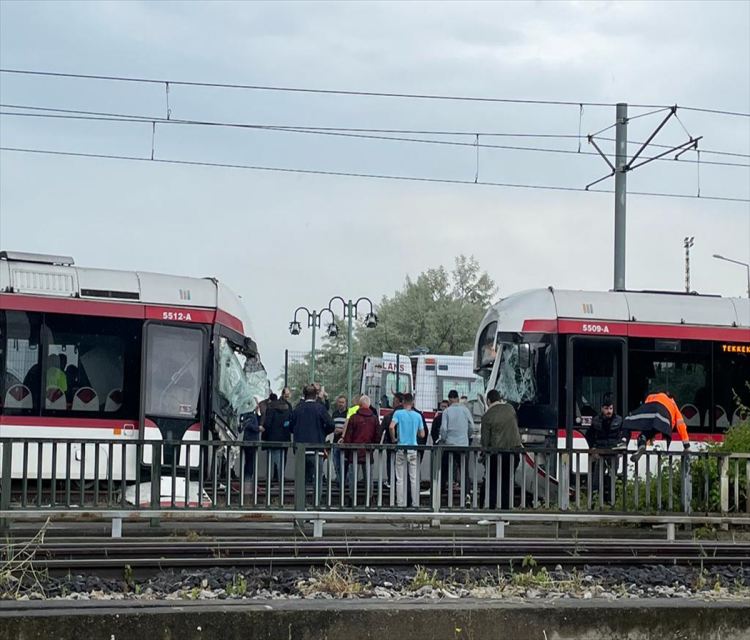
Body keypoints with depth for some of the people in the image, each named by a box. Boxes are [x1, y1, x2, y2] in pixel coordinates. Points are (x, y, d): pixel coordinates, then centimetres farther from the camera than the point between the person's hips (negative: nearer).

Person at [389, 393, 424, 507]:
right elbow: (422, 434, 5)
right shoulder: (417, 416, 1)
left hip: (401, 448, -1)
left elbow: (391, 427, -20)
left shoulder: (398, 413, -5)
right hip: (413, 449, 1)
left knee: (400, 479, 4)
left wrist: (393, 438, -3)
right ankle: (415, 504, 8)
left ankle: (401, 504, 4)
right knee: (414, 478, 7)